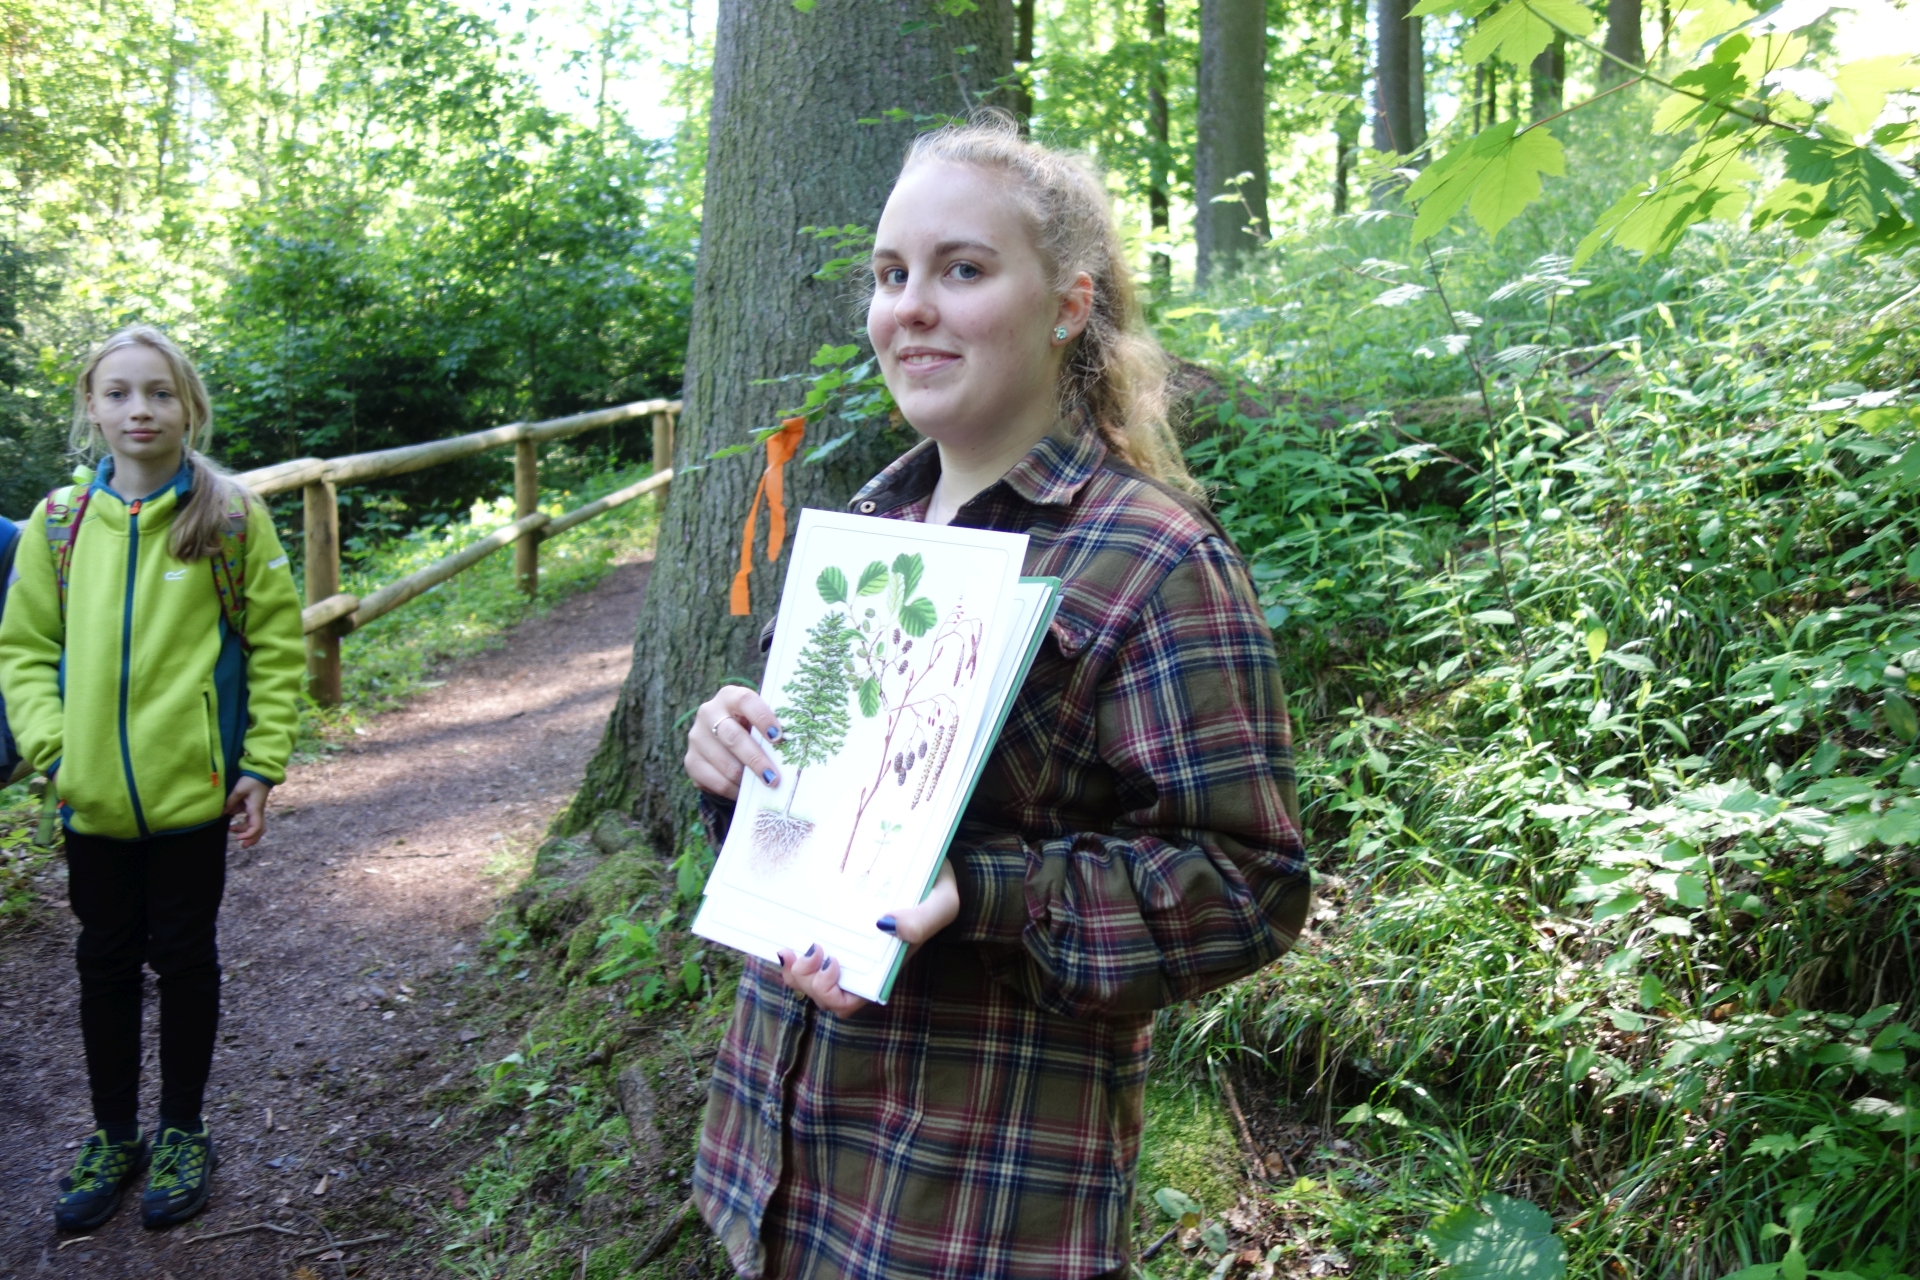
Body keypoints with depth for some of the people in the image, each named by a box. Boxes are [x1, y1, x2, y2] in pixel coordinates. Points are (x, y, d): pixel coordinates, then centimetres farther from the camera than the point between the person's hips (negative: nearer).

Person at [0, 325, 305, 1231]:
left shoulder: (231, 517, -6)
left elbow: (276, 647, -3)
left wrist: (263, 764, -7)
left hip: (194, 786, -2)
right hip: (94, 795, 2)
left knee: (183, 957, 11)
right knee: (105, 961, 14)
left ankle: (182, 1132, 29)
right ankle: (113, 1136, 32)